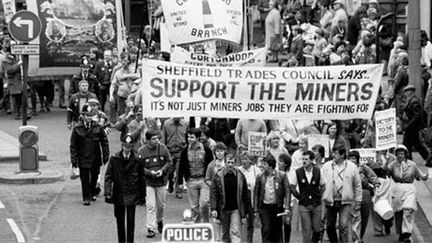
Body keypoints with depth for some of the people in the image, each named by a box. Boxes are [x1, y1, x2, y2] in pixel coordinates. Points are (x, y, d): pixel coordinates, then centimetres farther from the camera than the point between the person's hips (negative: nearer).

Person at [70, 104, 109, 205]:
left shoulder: (98, 127, -2)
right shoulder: (77, 129, -5)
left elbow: (104, 142, 5)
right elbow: (73, 145, -2)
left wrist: (106, 155, 2)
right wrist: (74, 159, -5)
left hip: (95, 158, 2)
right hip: (83, 158, -2)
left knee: (94, 177, 14)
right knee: (84, 179, -1)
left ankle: (92, 193, 36)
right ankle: (86, 198, 8)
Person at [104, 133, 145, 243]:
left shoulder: (137, 160, -4)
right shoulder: (114, 158, -4)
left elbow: (142, 177, 4)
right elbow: (108, 176, -2)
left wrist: (142, 195, 5)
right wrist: (107, 193, -9)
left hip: (132, 194, -1)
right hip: (118, 194, 1)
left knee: (130, 220, -3)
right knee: (120, 220, 11)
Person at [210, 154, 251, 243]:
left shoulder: (240, 176, 0)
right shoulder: (218, 176, -1)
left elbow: (245, 195, 5)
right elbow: (213, 193, -2)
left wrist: (244, 214, 3)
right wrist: (213, 209, -14)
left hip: (236, 209, -1)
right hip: (223, 209, 1)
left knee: (236, 232, -11)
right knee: (225, 234, 11)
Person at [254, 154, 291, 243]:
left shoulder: (282, 175, -4)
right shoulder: (260, 177, 2)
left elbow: (287, 192, -4)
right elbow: (256, 193, 8)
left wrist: (287, 208, -13)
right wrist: (256, 210, 5)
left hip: (277, 207, 0)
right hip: (264, 207, 0)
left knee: (277, 231, 8)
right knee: (266, 229, -12)